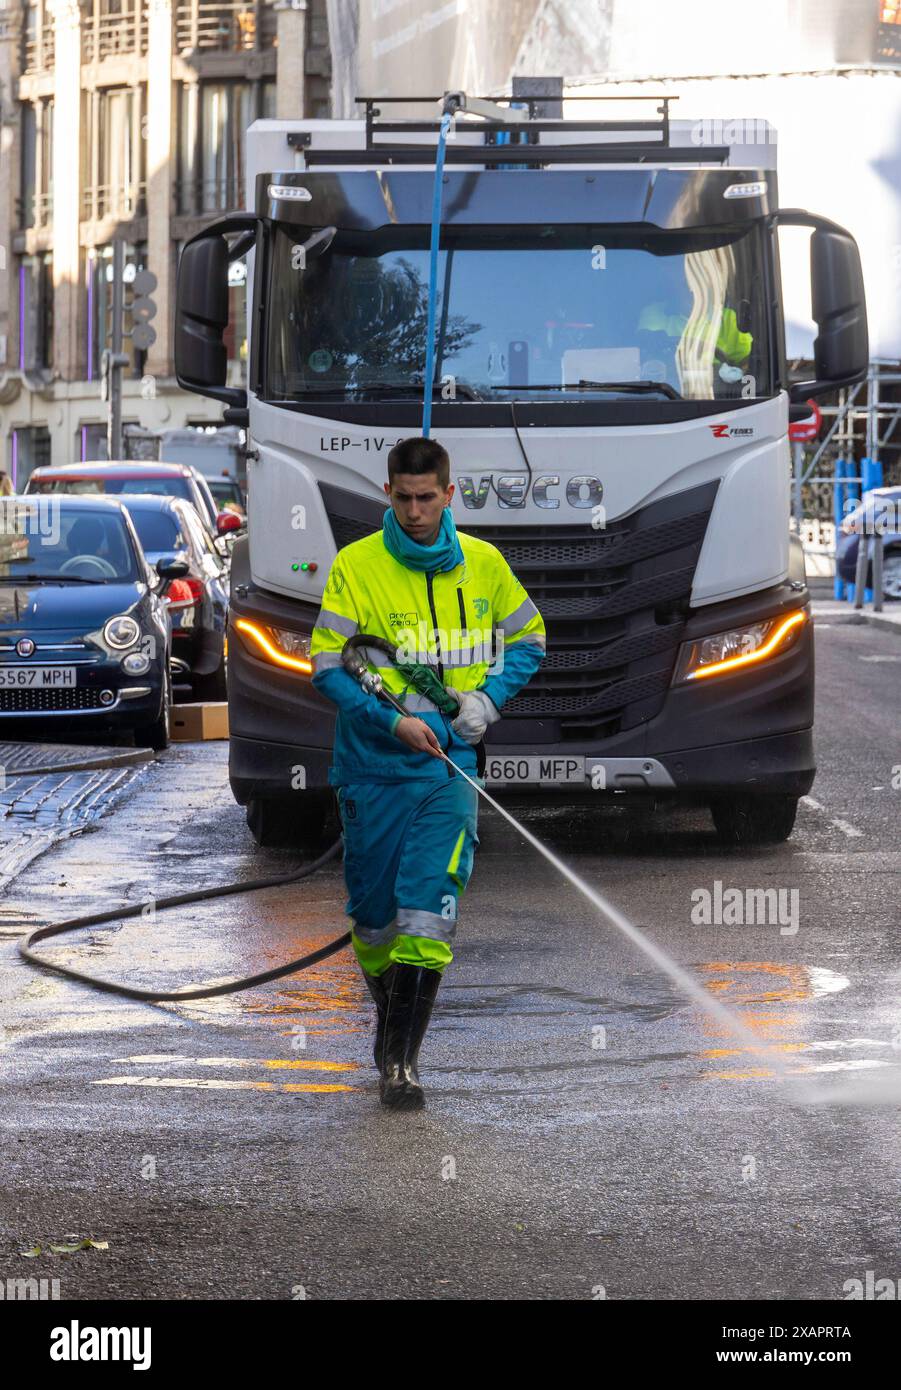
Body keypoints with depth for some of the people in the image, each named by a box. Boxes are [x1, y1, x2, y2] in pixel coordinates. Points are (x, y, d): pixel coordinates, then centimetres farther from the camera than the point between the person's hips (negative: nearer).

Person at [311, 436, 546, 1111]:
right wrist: (391, 721, -17)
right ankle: (391, 1019, 36)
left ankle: (402, 1061, -13)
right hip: (371, 765, 0)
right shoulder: (356, 565, -4)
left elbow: (528, 638, 17)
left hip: (448, 760, 0)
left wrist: (488, 699, 0)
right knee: (373, 914, 8)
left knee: (429, 909, -15)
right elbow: (326, 664, -5)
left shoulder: (483, 564, 3)